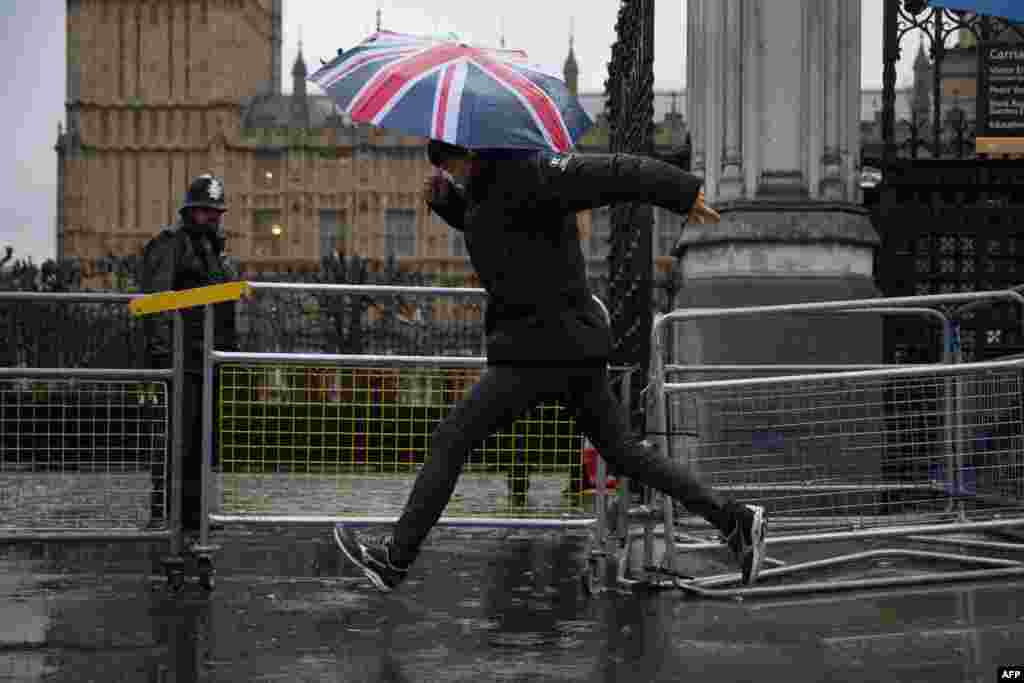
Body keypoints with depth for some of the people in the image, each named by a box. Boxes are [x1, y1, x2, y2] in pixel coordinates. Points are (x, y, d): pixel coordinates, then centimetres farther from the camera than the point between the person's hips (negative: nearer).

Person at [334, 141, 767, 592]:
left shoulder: (529, 174, -16)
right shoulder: (490, 182, 14)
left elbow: (611, 173, -21)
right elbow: (474, 219, 33)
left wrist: (684, 193, -23)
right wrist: (443, 198, 11)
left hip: (542, 348, -11)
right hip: (578, 341, 11)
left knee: (450, 441, -2)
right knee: (621, 449, 13)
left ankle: (395, 558, 5)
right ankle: (734, 519, 9)